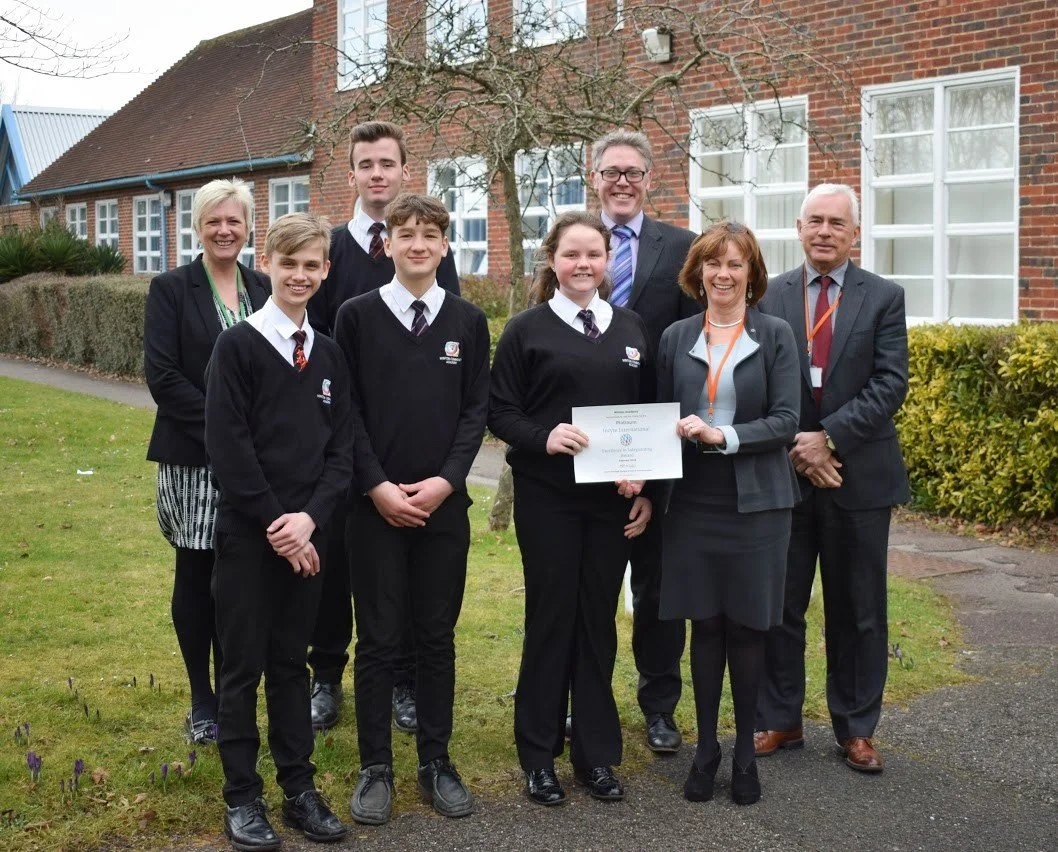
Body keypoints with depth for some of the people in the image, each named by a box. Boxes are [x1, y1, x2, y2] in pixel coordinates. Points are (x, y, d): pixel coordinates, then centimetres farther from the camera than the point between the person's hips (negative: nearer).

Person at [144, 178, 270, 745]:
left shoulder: (265, 290, 8)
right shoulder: (171, 289, -2)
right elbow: (161, 374, -10)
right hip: (192, 458, -2)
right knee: (196, 576, 5)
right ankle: (202, 700, 17)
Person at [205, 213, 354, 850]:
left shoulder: (328, 354, 8)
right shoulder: (238, 346, -6)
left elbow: (341, 448, 5)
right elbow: (228, 447, -11)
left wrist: (309, 517, -10)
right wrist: (275, 524, -13)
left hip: (304, 533, 4)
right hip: (247, 533, -4)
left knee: (291, 661, 12)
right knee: (244, 665, 4)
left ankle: (300, 789, 20)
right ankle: (243, 797, 14)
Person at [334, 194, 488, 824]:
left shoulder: (468, 321, 6)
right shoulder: (357, 316, 0)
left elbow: (476, 410, 4)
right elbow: (346, 411, -2)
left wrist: (444, 481, -8)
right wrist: (378, 486, -11)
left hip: (444, 505, 2)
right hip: (376, 504, -2)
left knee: (438, 636, 9)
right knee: (379, 639, 4)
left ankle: (437, 762, 20)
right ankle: (376, 767, 15)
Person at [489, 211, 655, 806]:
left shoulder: (633, 330, 9)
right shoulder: (527, 330, -1)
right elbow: (501, 412, -3)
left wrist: (646, 489, 1)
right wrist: (543, 437, -21)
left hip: (614, 499, 3)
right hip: (547, 499, -3)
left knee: (599, 621, 9)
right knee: (550, 619, 4)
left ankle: (597, 754, 20)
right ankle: (540, 755, 17)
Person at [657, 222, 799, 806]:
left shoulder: (775, 336, -1)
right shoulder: (676, 338, 7)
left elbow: (785, 421, -7)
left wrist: (723, 436, -19)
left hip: (755, 502, -2)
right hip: (693, 501, 2)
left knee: (746, 627, 5)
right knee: (705, 625, 8)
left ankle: (745, 751, 19)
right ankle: (705, 748, 20)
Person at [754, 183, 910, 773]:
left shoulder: (884, 298, 1)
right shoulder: (769, 297, 3)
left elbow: (890, 384, -8)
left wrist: (829, 438, -16)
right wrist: (796, 449, -11)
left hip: (858, 475, -1)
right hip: (784, 473, 1)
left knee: (858, 610, 8)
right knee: (779, 606, 8)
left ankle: (857, 729, 21)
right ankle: (780, 721, 22)